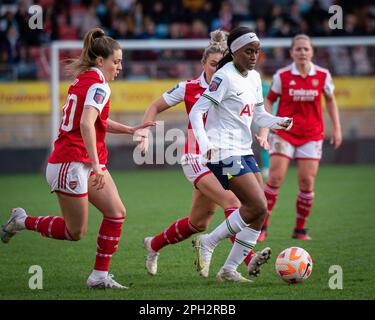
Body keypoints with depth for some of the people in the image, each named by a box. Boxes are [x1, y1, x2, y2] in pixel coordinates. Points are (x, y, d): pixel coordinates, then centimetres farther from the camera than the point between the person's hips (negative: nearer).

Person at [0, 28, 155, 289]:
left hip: (89, 163, 10)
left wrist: (130, 130, 23)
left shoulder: (85, 80, 13)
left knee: (116, 212, -2)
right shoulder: (99, 86, -16)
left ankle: (100, 276, 1)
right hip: (71, 164, -10)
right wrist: (96, 164, -35)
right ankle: (22, 221, 19)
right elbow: (86, 124, -30)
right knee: (75, 232, -1)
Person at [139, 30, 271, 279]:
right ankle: (249, 260, -36)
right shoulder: (189, 88, -3)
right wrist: (145, 134, -3)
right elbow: (155, 107, 9)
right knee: (231, 202, -27)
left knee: (199, 223, 10)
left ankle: (154, 245, 34)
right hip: (197, 157, -4)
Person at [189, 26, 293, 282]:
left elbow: (259, 115, 20)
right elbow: (197, 111, -15)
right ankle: (208, 243, -2)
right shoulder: (225, 77, -12)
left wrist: (279, 122, -1)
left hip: (244, 151, 9)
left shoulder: (254, 77, 13)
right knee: (258, 206, -17)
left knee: (259, 212, 3)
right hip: (224, 153, -9)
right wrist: (205, 144, -29)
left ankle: (229, 270, 9)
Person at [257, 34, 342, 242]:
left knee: (307, 182, -3)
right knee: (275, 178, -11)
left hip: (312, 135, 2)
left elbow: (330, 100, 13)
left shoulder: (322, 75, -1)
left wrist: (336, 128, 9)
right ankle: (262, 227, -3)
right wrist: (264, 128, -6)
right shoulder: (282, 76, -5)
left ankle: (300, 229, 12)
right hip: (284, 132, -2)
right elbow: (269, 101, 4)